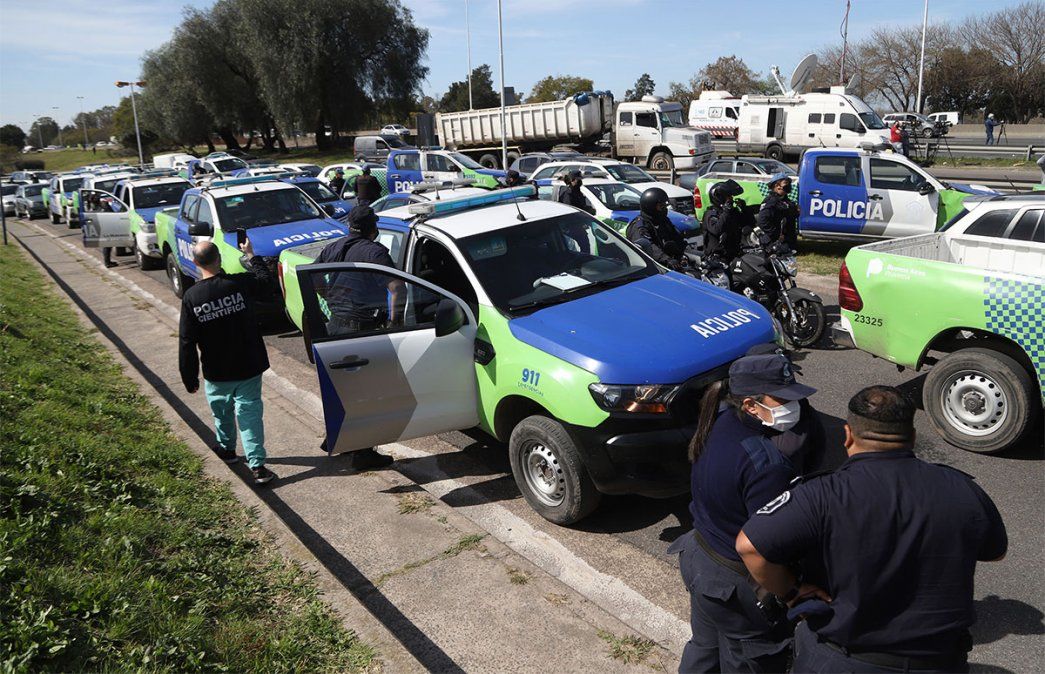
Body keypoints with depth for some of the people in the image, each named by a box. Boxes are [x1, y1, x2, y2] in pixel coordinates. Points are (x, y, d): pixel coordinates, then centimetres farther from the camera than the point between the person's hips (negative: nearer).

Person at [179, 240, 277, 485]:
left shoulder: (191, 297, -14)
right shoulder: (240, 284, -15)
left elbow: (187, 343, -9)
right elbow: (266, 281, 10)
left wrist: (189, 377, 1)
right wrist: (251, 255, 24)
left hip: (216, 373, 0)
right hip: (249, 368, 0)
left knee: (222, 412, 24)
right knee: (250, 413, 7)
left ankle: (227, 449, 44)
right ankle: (257, 465, 4)